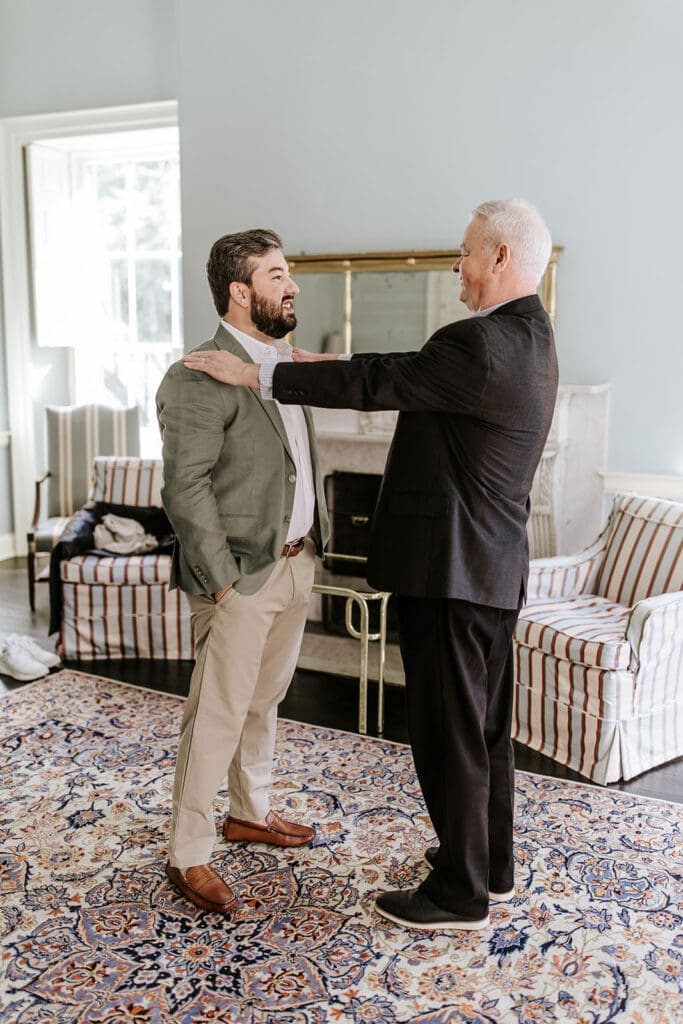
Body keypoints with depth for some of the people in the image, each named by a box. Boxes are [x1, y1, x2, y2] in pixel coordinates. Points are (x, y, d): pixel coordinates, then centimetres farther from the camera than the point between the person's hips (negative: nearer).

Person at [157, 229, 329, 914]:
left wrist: (315, 538, 12)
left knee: (264, 700, 21)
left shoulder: (283, 360, 12)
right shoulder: (199, 377, -17)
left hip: (295, 563, 8)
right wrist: (223, 578, -19)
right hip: (241, 575, -8)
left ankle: (249, 812, 38)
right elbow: (185, 487, -19)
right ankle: (188, 855, 14)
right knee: (218, 713, 0)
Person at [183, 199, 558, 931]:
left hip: (450, 570, -10)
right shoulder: (526, 338, 12)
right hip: (494, 567, 10)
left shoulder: (482, 343, -20)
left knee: (449, 731, 2)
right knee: (485, 724, 19)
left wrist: (257, 375, -9)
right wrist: (341, 371, 21)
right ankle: (491, 864, 35)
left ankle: (460, 895, 16)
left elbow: (378, 383, -17)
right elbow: (410, 378, 18)